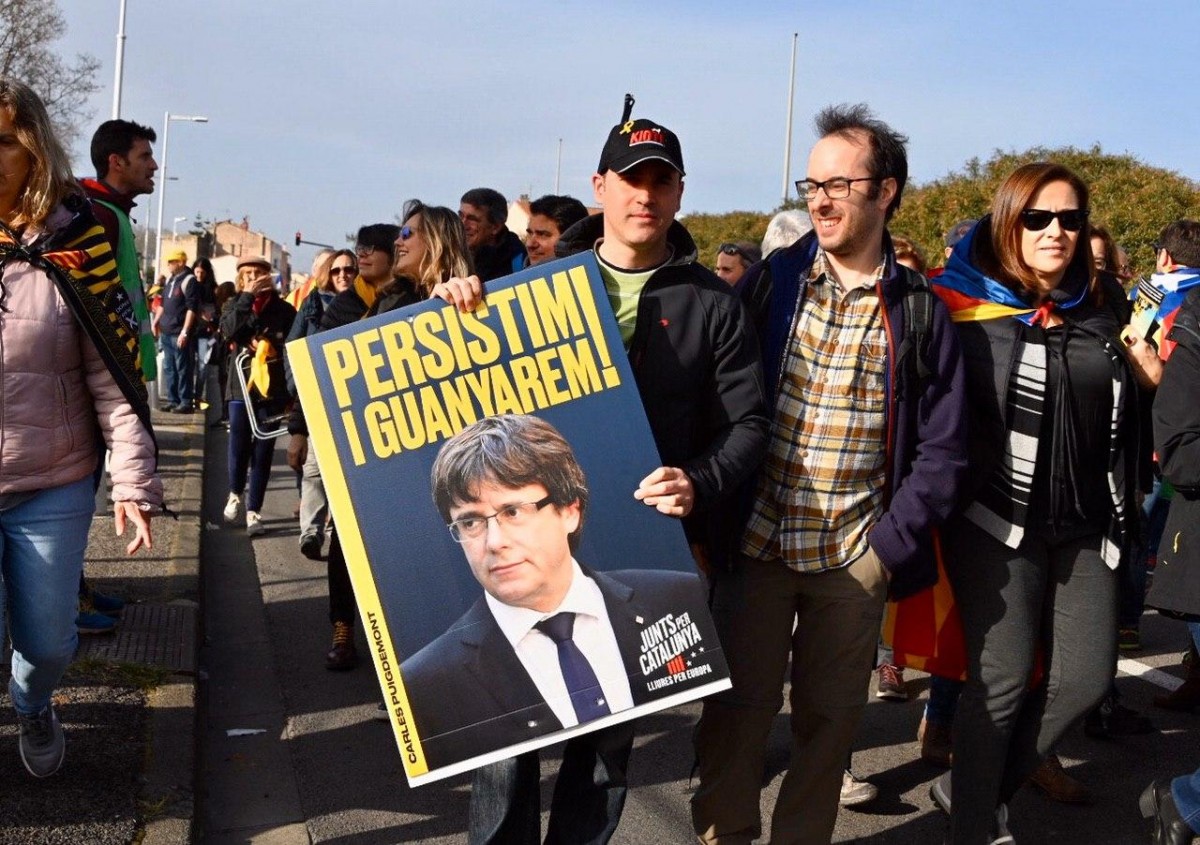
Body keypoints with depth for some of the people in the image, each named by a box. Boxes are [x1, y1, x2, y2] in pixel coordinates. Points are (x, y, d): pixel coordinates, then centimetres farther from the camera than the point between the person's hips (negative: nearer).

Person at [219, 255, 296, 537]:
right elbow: (228, 329, -13)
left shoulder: (283, 309, 2)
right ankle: (235, 494, 33)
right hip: (241, 386, 1)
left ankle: (254, 510, 6)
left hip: (272, 388, -1)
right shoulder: (235, 304, 7)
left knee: (263, 450, 0)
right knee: (239, 446, 6)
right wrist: (247, 297, -16)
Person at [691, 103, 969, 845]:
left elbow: (942, 449, 1)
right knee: (737, 708, 5)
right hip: (757, 539, 0)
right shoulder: (770, 282, 1)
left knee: (831, 716, 11)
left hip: (856, 555, 0)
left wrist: (891, 546, -7)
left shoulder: (919, 312, 0)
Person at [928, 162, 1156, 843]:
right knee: (1003, 680, -1)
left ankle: (977, 786, 27)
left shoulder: (1097, 316, 11)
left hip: (1085, 528, 6)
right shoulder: (965, 307, -7)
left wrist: (1150, 378, 6)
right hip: (999, 524, -6)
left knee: (1085, 678, 7)